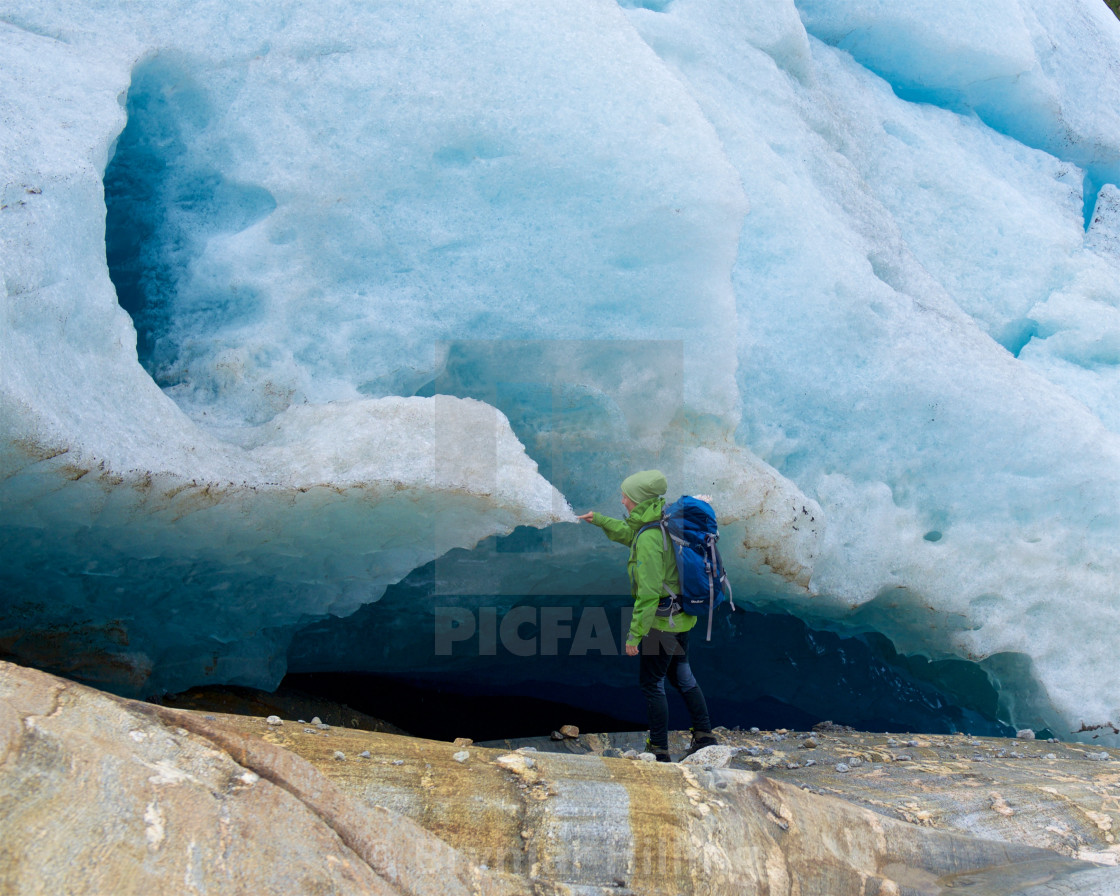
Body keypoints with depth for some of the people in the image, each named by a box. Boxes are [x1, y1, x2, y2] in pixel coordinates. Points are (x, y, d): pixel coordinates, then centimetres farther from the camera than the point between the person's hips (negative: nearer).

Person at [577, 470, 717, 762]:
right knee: (680, 674, 23)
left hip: (660, 621, -9)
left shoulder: (649, 539, -26)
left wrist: (635, 633, -20)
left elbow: (649, 593, -26)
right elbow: (630, 533, 25)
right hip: (682, 616, 9)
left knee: (651, 684, 6)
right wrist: (599, 520, 28)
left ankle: (659, 751, 15)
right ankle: (704, 735, 29)